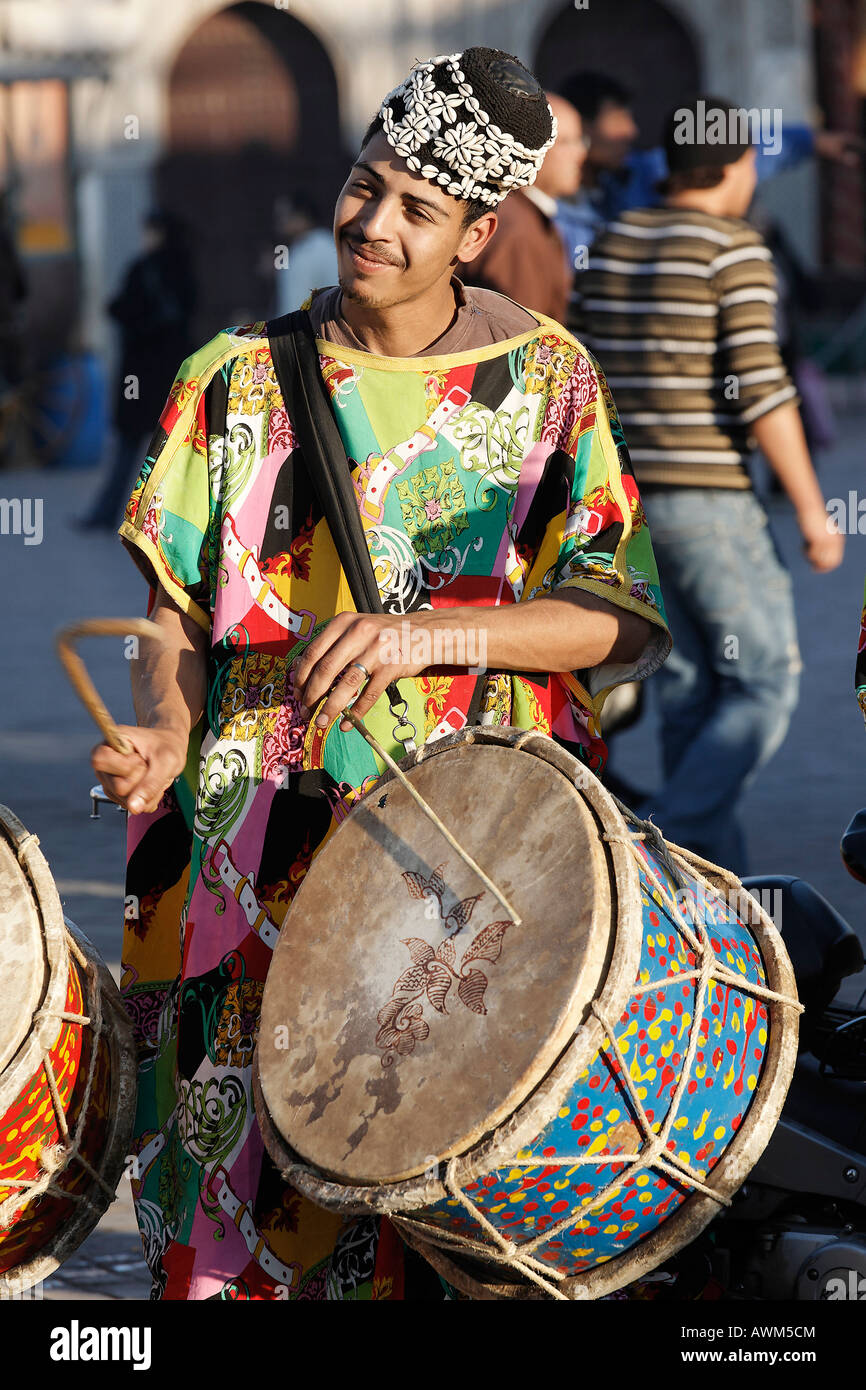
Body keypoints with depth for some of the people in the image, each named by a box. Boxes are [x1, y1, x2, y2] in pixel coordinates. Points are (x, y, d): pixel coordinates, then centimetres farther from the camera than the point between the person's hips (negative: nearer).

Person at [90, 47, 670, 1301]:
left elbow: (616, 615, -5)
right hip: (257, 854, 1)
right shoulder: (243, 379, 7)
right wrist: (163, 731, -14)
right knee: (243, 1160, -2)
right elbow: (173, 601, 7)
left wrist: (427, 632, -19)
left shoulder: (545, 380, 3)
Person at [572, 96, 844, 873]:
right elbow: (758, 386, -16)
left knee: (691, 687, 13)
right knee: (766, 685, -1)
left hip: (628, 491, 8)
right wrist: (811, 509, -13)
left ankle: (719, 878, 15)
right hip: (708, 497, -8)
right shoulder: (734, 248, -10)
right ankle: (667, 848, -12)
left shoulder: (611, 248, 11)